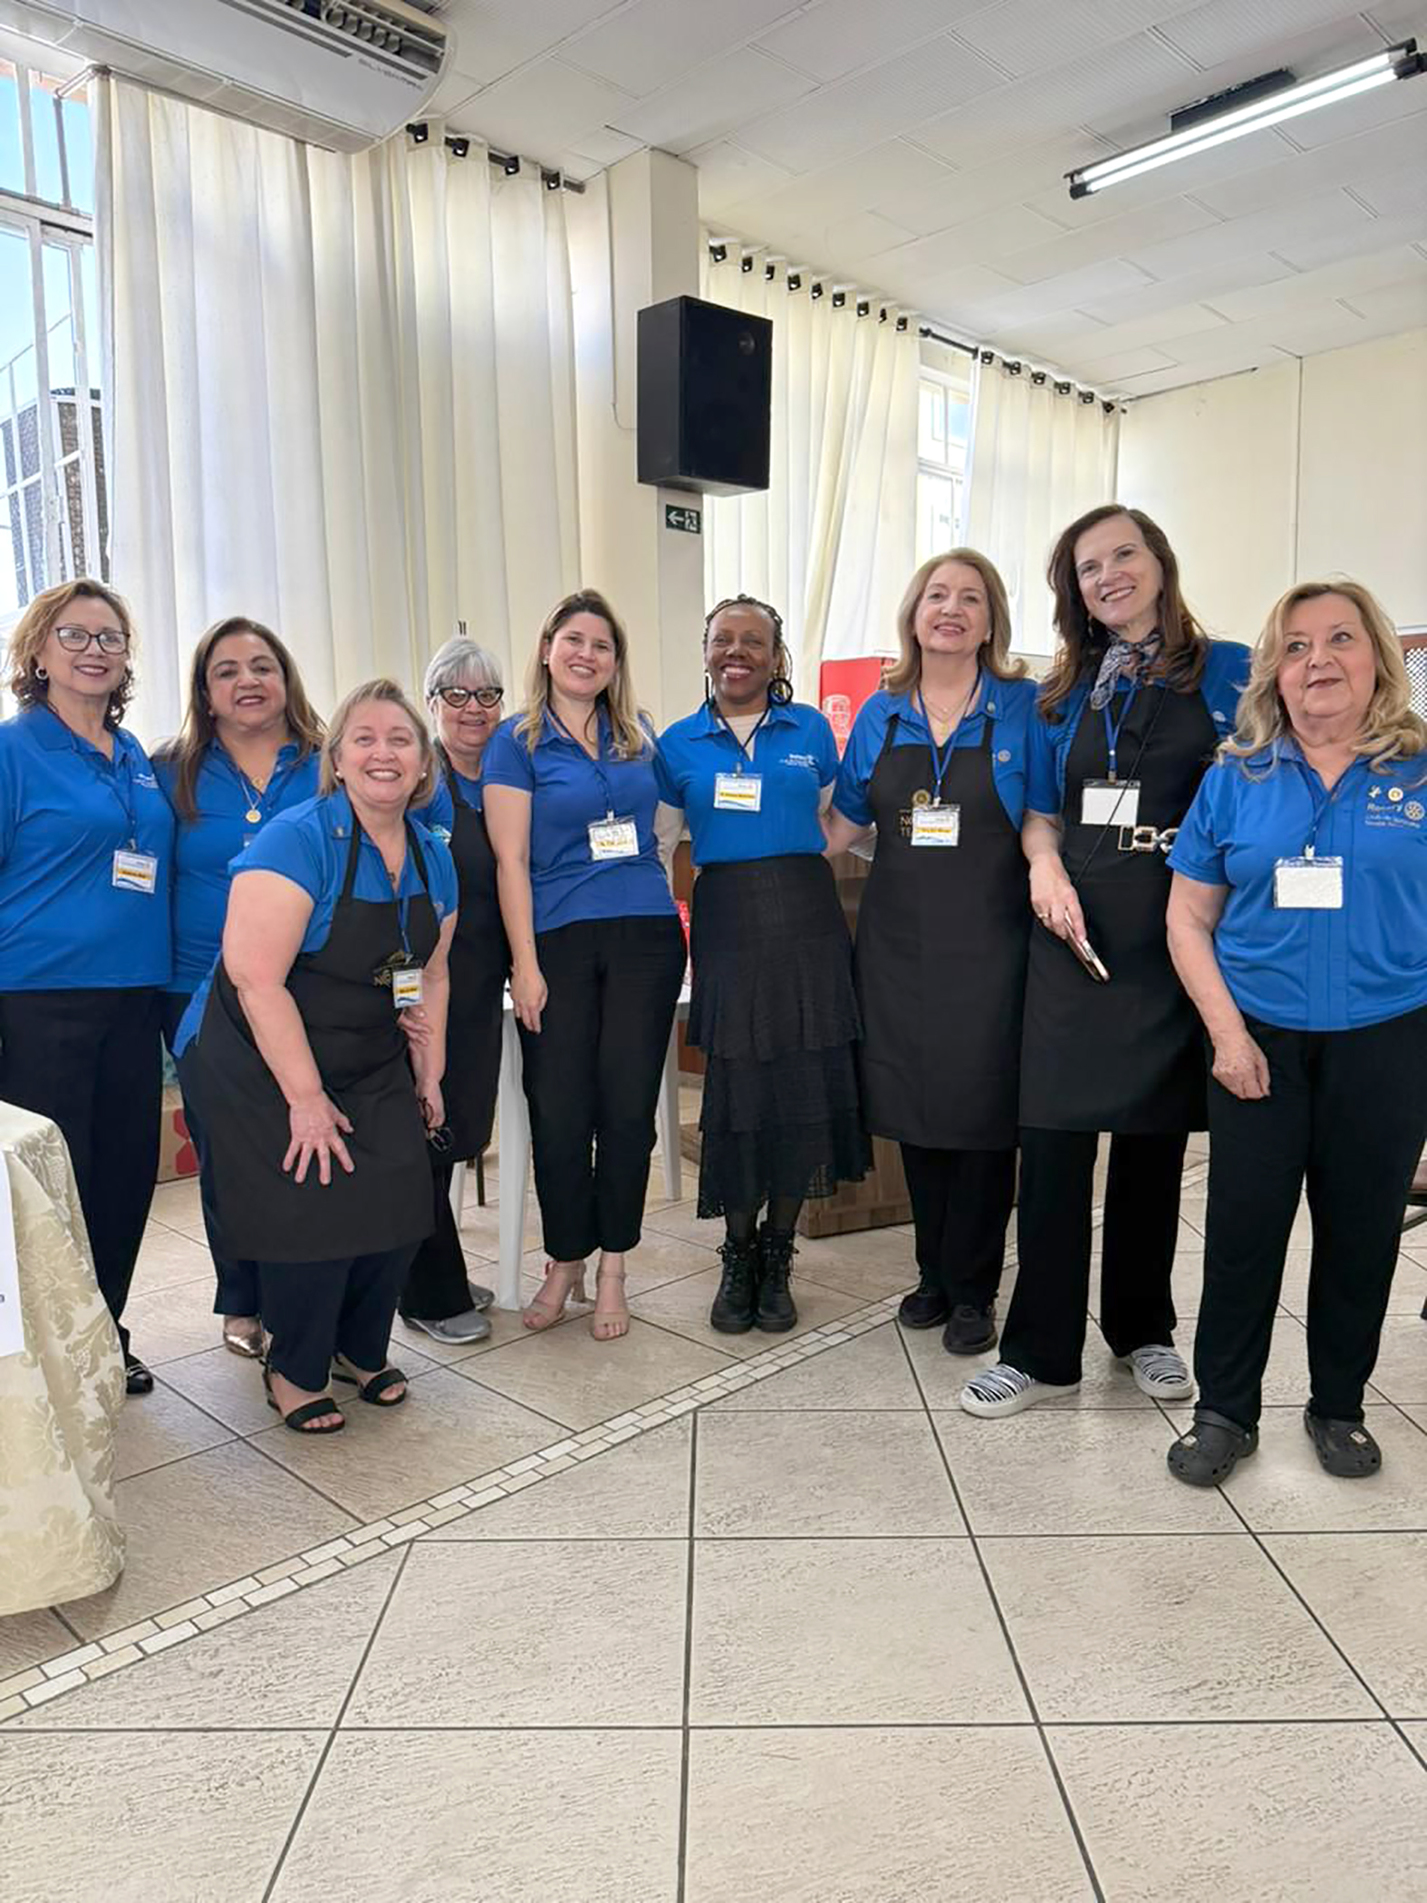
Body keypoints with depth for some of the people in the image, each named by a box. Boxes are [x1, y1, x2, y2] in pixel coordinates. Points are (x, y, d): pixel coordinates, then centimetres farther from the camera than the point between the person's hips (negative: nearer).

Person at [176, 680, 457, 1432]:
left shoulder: (433, 859, 3)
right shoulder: (299, 839, -19)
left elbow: (430, 976, 14)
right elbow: (256, 976, -24)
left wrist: (429, 1075, 12)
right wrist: (306, 1097, -23)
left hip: (371, 1062, 6)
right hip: (258, 1061, -6)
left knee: (397, 1201, -5)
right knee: (315, 1208, -10)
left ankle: (362, 1349, 23)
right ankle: (293, 1371, 17)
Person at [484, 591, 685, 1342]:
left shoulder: (638, 736, 11)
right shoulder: (518, 741, 1)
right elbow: (510, 860, -4)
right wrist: (525, 964, -10)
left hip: (646, 935, 3)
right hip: (559, 941, -3)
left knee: (628, 1105, 3)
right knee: (559, 1109, 0)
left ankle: (611, 1269, 17)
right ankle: (564, 1263, 20)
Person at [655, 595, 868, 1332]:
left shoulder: (811, 730, 8)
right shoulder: (678, 743, 9)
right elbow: (656, 837, 14)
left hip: (805, 913, 0)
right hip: (726, 919, 0)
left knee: (804, 1079, 0)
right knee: (735, 1081, 0)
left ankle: (777, 1257, 18)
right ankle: (737, 1255, 19)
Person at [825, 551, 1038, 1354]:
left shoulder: (1023, 708, 0)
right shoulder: (881, 715, 9)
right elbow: (846, 822, 14)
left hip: (989, 941, -3)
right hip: (899, 940, 3)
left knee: (982, 1110, 2)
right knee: (914, 1108, 10)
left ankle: (972, 1291, 19)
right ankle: (934, 1275, 27)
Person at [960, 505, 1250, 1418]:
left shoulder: (1227, 671, 3)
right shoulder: (1066, 692, 12)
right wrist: (1045, 866, -7)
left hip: (1177, 925, -1)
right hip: (1076, 928, 2)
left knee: (1155, 1135, 10)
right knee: (1053, 1138, -1)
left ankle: (1143, 1327, 29)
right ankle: (1040, 1352, 10)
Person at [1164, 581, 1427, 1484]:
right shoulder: (1235, 782, 2)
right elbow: (1189, 919, 2)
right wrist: (1227, 1032, -7)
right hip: (1261, 1043, 0)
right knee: (1242, 1230, 5)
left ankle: (1339, 1406, 33)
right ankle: (1225, 1411, 22)